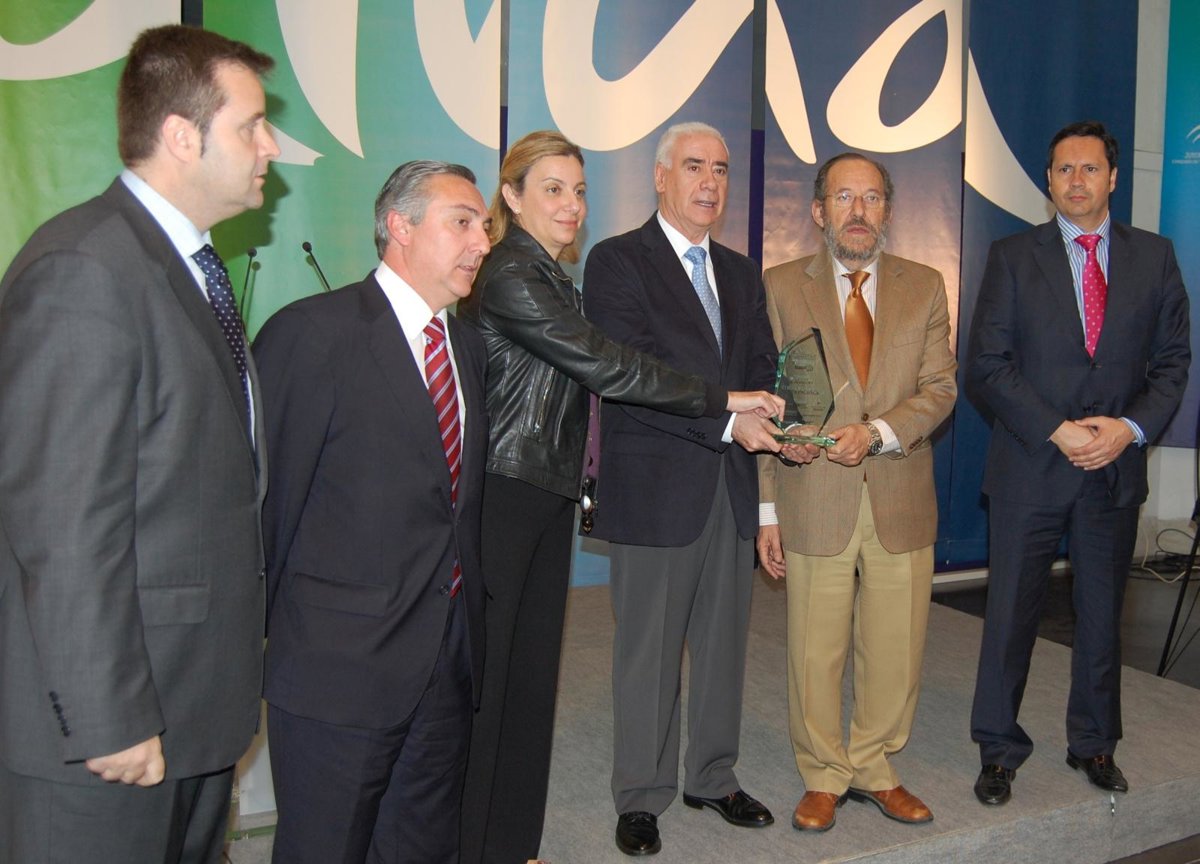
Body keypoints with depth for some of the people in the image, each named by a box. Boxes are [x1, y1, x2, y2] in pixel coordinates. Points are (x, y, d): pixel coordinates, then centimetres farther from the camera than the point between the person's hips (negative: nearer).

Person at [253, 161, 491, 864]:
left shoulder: (468, 346, 12)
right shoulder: (313, 332, -12)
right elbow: (268, 491, -10)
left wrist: (466, 615, 14)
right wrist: (262, 627, -6)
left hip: (451, 660, 7)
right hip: (341, 666, -6)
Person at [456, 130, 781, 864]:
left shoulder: (554, 279, 15)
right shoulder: (510, 278, -15)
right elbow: (606, 366, -19)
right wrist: (721, 401, -15)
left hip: (550, 499, 9)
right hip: (503, 496, -9)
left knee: (534, 668, 13)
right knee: (485, 672, 1)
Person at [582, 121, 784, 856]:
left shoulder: (742, 272, 16)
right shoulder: (618, 262, -6)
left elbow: (761, 366, 12)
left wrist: (774, 425, -10)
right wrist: (727, 422, -22)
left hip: (732, 487, 6)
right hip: (656, 488, -6)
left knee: (725, 644, 14)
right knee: (649, 652, 4)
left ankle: (713, 777, 31)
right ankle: (641, 798, 20)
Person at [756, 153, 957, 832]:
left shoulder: (925, 287, 9)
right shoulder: (782, 287, 4)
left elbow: (940, 388, 2)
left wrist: (877, 432, -17)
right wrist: (766, 507, -1)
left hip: (903, 501, 2)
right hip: (815, 502, -2)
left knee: (896, 651, 9)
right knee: (816, 653, 5)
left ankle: (876, 770, 30)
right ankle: (824, 777, 24)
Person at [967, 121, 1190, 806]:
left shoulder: (1155, 256, 7)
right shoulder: (1013, 256, 0)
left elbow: (1173, 361, 6)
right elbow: (987, 365, -6)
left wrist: (1131, 427, -10)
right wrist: (1055, 431, -14)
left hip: (1116, 468, 2)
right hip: (1030, 467, -2)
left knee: (1103, 615, 14)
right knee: (1011, 616, 4)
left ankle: (1095, 744, 31)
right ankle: (999, 751, 19)